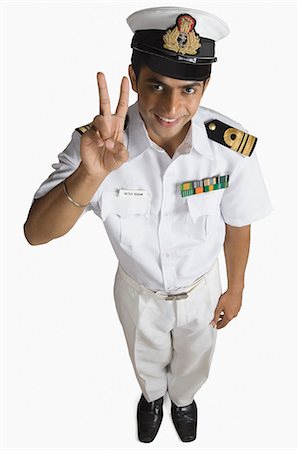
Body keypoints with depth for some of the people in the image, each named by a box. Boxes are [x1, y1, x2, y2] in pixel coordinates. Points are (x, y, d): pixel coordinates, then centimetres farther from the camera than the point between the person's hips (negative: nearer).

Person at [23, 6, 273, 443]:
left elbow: (236, 224, -12)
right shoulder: (97, 144, -30)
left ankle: (184, 399, 68)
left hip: (201, 289, 0)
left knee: (192, 364, 31)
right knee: (147, 361, 32)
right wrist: (91, 175, -53)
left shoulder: (232, 146, -30)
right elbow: (36, 233, -35)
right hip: (138, 291, 0)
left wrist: (235, 289, 2)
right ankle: (152, 395, 69)